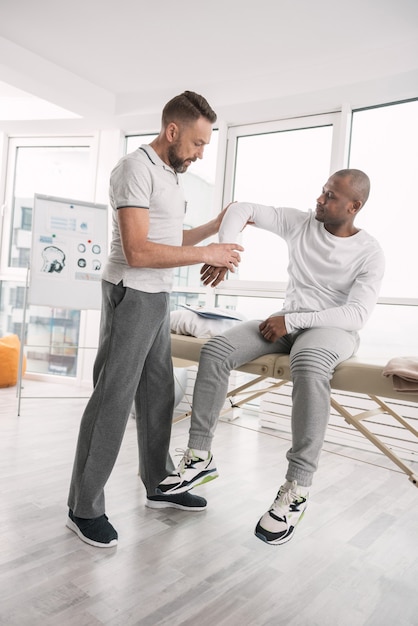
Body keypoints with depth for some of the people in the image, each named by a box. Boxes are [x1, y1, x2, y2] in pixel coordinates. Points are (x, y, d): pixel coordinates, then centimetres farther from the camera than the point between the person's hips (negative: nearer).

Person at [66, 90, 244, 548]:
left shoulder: (170, 174, 17)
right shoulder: (136, 168, -13)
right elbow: (138, 251, -23)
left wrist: (215, 226, 14)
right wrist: (207, 254, -19)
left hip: (158, 297, 9)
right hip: (131, 295, -9)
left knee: (158, 393, 13)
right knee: (112, 399, -4)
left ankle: (159, 485, 27)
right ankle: (84, 508, 10)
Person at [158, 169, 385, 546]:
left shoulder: (370, 254, -5)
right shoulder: (299, 223, 4)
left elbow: (357, 314, -15)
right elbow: (242, 209, 4)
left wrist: (291, 320, -21)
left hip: (333, 328, -4)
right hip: (287, 323, 4)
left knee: (309, 366, -42)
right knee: (216, 351, -20)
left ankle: (297, 488, -32)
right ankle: (200, 457, -12)